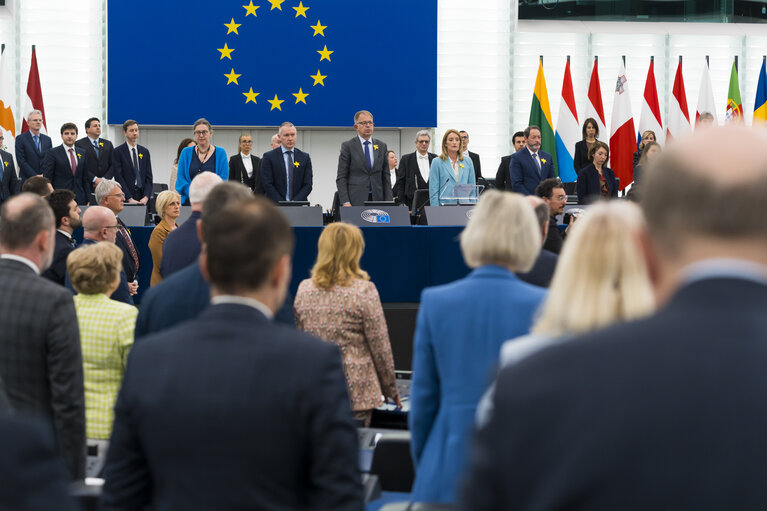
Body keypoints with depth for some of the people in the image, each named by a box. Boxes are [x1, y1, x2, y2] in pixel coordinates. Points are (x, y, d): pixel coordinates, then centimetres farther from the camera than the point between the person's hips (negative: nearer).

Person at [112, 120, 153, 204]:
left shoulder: (145, 152, 13)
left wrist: (146, 197, -6)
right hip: (125, 199, -4)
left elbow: (149, 177, 10)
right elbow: (118, 178, -7)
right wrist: (130, 199, -14)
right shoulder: (118, 152, 0)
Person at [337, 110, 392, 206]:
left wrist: (388, 202, 4)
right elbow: (341, 177, -2)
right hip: (355, 201, -3)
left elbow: (385, 177, 13)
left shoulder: (382, 146, 13)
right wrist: (345, 202, -12)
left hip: (377, 199, 3)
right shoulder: (348, 146, 2)